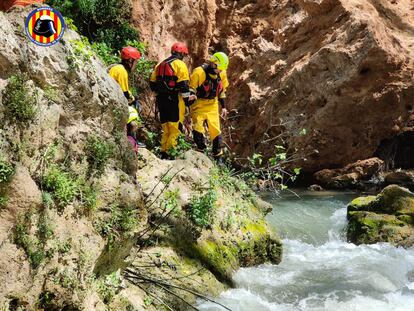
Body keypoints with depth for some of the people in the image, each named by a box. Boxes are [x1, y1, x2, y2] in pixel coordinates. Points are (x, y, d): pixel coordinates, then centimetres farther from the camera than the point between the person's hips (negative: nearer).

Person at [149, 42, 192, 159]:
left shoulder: (160, 65, 16)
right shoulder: (180, 64, -6)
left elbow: (152, 84, 16)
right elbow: (184, 85, -13)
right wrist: (187, 99, -8)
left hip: (162, 99, 7)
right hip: (175, 99, -7)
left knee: (166, 126, 14)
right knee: (176, 126, -4)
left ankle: (163, 150, 14)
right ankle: (169, 150, -11)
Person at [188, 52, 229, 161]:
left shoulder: (222, 74, 2)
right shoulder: (199, 72, -18)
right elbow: (191, 89, -14)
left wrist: (223, 107, 17)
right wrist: (191, 106, -16)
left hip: (212, 106, 5)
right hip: (199, 105, -5)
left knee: (215, 130, 3)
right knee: (198, 128, -15)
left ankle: (218, 156, 12)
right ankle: (200, 151, 0)